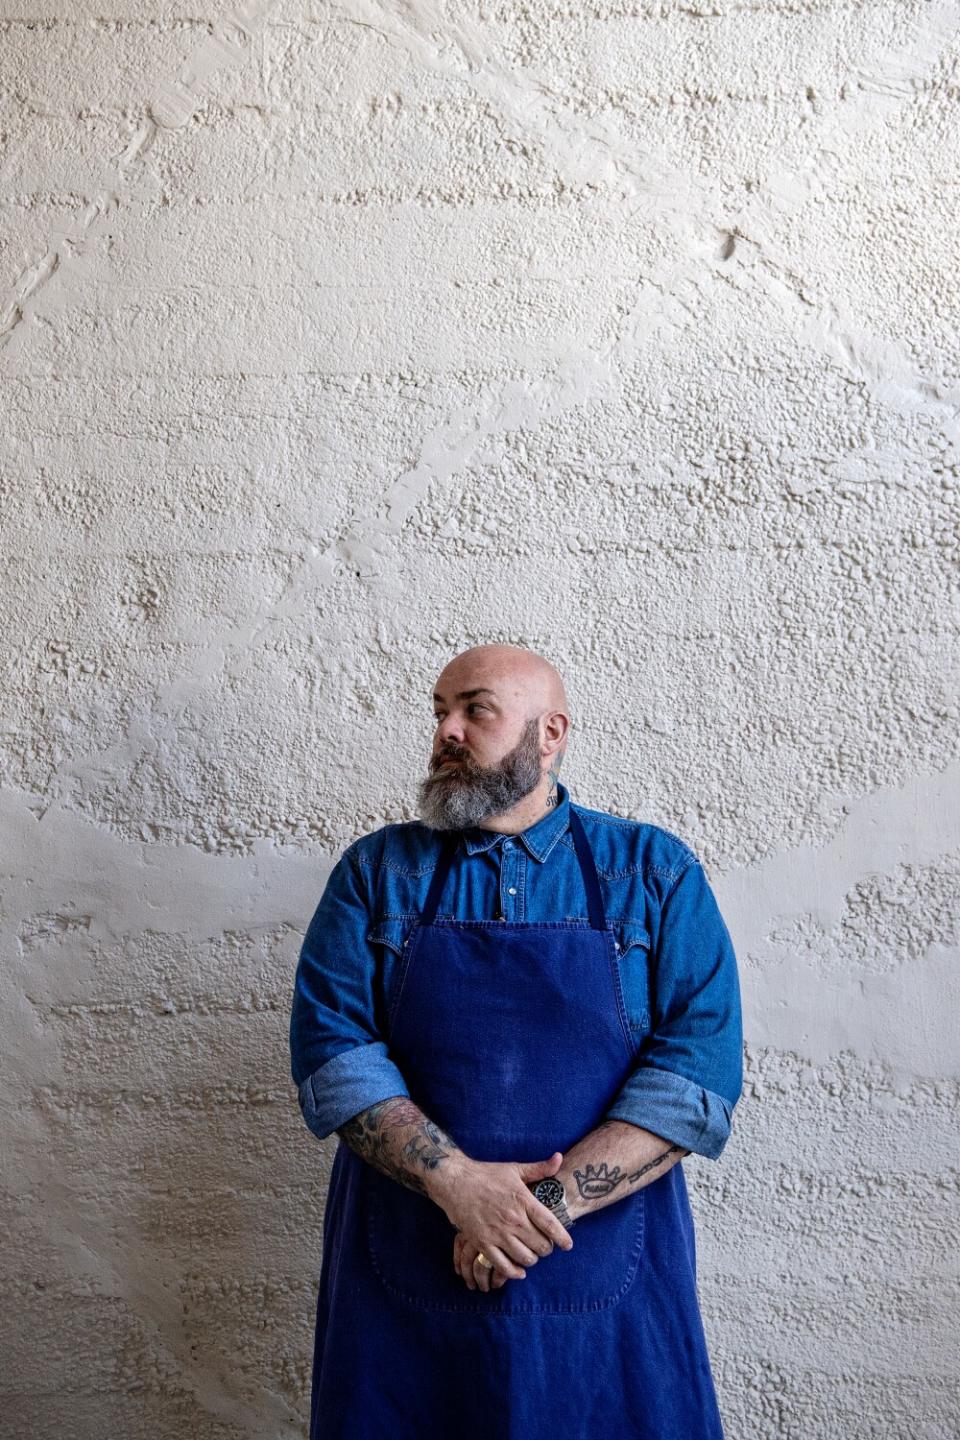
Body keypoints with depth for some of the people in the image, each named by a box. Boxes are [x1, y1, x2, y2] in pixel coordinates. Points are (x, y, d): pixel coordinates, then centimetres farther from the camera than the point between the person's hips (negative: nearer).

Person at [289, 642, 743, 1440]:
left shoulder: (655, 872, -1)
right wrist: (458, 1182, -18)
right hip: (404, 1281, 1)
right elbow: (330, 1046, -5)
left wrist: (551, 1202, -17)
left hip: (606, 1279, -1)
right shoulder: (377, 870, 3)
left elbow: (702, 1061, -9)